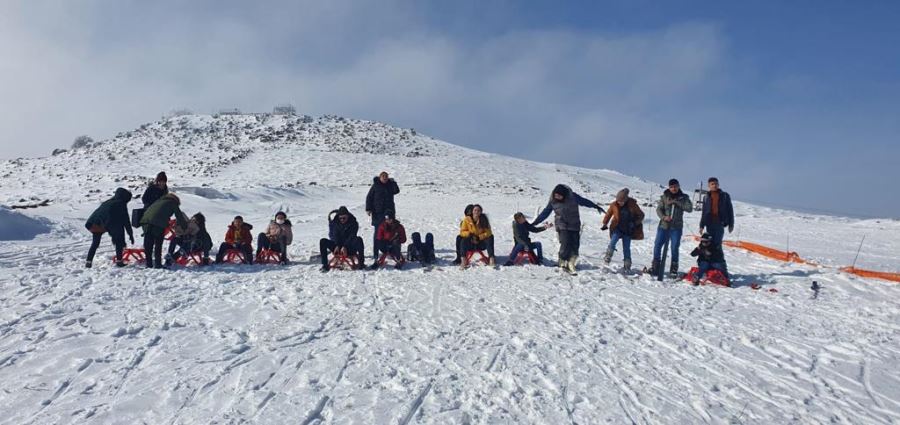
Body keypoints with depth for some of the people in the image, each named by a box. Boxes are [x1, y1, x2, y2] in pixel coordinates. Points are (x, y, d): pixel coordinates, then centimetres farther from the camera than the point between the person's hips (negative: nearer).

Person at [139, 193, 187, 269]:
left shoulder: (159, 200, 34)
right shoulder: (173, 203, 17)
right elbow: (179, 216, 17)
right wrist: (185, 226, 31)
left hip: (145, 219, 6)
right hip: (158, 223, -5)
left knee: (148, 244, 11)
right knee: (158, 244, 4)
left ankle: (149, 263, 14)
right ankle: (158, 264, 4)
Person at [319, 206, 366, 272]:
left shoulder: (353, 223, -4)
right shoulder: (334, 222, 3)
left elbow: (351, 237, -14)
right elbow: (333, 235, -6)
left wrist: (345, 247, -29)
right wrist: (337, 246, -24)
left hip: (349, 247, -2)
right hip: (337, 246, 3)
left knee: (359, 239, -33)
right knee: (323, 241, -20)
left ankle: (361, 263, -30)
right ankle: (325, 265, -18)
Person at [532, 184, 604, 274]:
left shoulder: (573, 197, -9)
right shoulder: (553, 201, -5)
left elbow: (585, 201, 6)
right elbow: (545, 213, 4)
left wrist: (596, 206, 16)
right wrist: (535, 222, 4)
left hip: (574, 226, 1)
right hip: (562, 227, -1)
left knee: (575, 246, -1)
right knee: (565, 245, -16)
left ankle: (570, 265, 9)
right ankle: (562, 264, -3)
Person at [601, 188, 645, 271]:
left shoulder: (632, 205, -9)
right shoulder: (614, 205, -6)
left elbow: (641, 215, 1)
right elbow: (608, 214, 8)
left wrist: (635, 223, -13)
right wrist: (605, 224, 1)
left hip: (628, 230, 0)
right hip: (617, 228, 0)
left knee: (626, 248, 5)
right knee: (612, 242, -24)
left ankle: (627, 266, 16)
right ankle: (607, 258, -13)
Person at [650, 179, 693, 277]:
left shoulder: (684, 197, 5)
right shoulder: (664, 197, 5)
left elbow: (690, 208, -8)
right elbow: (659, 209, 2)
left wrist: (676, 202, -15)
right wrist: (663, 217, -17)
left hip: (676, 227, -1)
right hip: (663, 225, 1)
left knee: (674, 247, 0)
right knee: (657, 245, -2)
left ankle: (674, 269, 11)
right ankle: (655, 266, 9)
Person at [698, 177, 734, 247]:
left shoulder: (725, 195, 4)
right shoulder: (706, 197, 12)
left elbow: (730, 210, 5)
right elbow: (704, 213, 16)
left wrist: (731, 224, 1)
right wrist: (701, 226, 12)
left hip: (720, 223, -3)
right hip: (709, 224, 3)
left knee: (717, 243, -11)